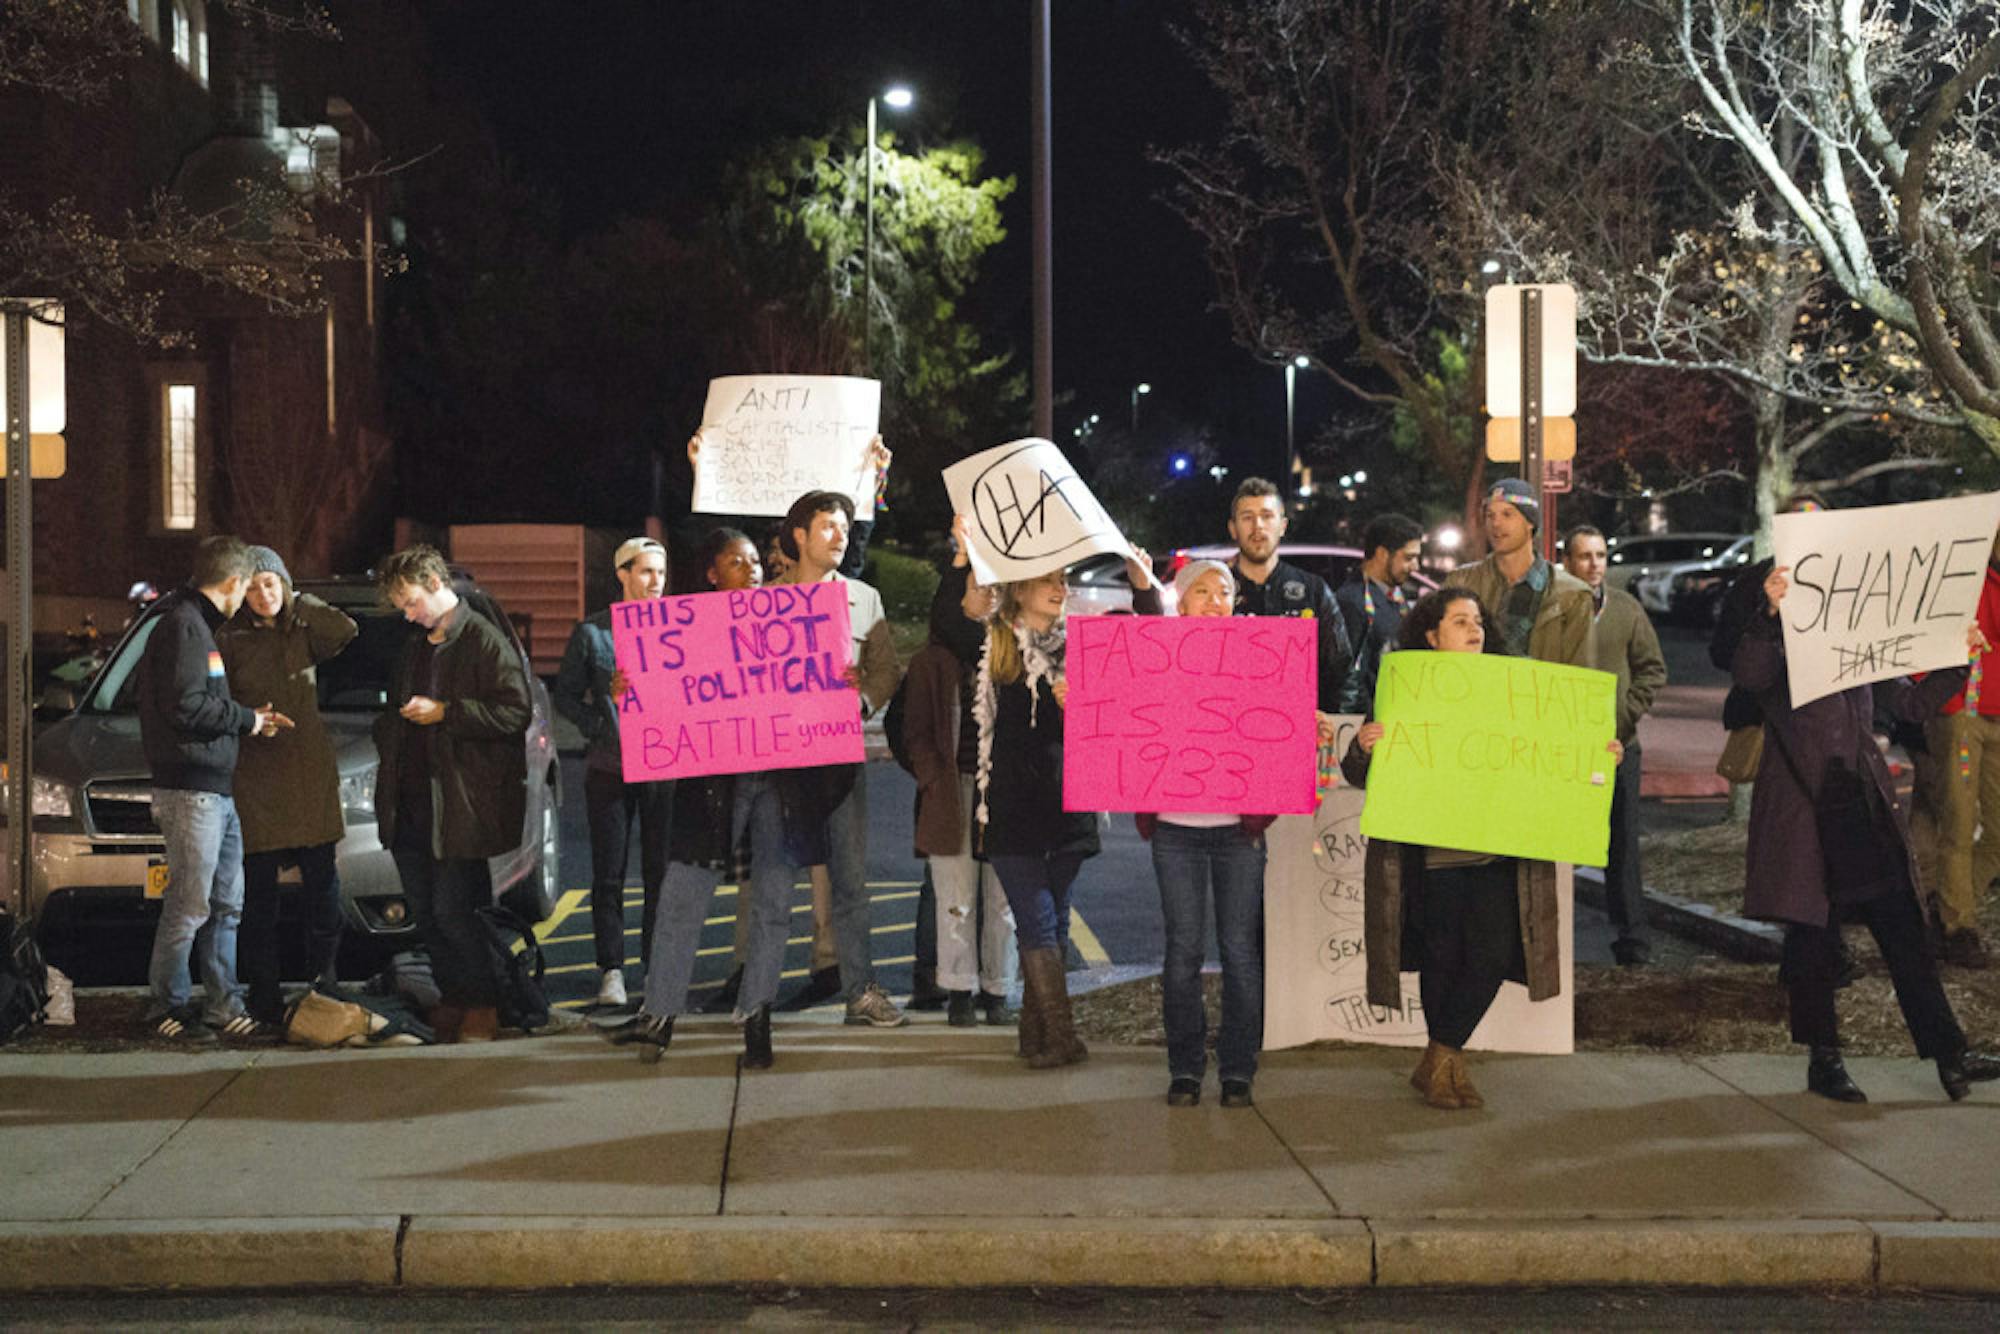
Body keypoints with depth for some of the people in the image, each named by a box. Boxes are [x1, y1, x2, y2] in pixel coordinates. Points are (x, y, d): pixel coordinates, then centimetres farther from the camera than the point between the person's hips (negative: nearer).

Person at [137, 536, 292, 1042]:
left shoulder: (201, 626, 20)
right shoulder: (182, 625, -12)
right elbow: (185, 706, -21)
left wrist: (251, 719, 12)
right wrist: (247, 718, -9)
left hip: (218, 790, 11)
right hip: (191, 788, -11)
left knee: (226, 905, 12)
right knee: (188, 907, -5)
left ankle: (224, 1009, 17)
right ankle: (167, 1009, 4)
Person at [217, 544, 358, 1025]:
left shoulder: (304, 629, 11)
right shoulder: (230, 638, 2)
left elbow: (345, 632, -8)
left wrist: (298, 602, -3)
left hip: (310, 770, 3)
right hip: (255, 773, -3)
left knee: (322, 883, 4)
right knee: (259, 890, -1)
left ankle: (325, 983, 13)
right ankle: (264, 995, 5)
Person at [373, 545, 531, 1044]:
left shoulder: (484, 641, -7)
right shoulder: (415, 648, 21)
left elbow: (516, 711, -16)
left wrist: (444, 713, -17)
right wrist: (388, 733, 15)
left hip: (459, 806, -8)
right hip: (410, 804, 8)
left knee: (452, 911, -9)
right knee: (424, 913, 9)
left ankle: (484, 1005, 4)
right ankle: (452, 1001, 19)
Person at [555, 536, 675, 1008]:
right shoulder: (591, 631, 2)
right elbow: (566, 696, 5)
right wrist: (605, 729, -8)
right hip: (609, 769, -1)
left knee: (661, 871, 3)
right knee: (609, 874, 1)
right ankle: (611, 968, 6)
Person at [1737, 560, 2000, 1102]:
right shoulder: (1778, 649, -5)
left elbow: (1913, 702, 19)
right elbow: (1746, 674, -28)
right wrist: (1771, 613, -42)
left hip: (1867, 808, 5)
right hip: (1804, 810, -5)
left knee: (1903, 931, 5)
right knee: (1815, 939, 3)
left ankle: (1949, 1052, 8)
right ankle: (1824, 1061, 14)